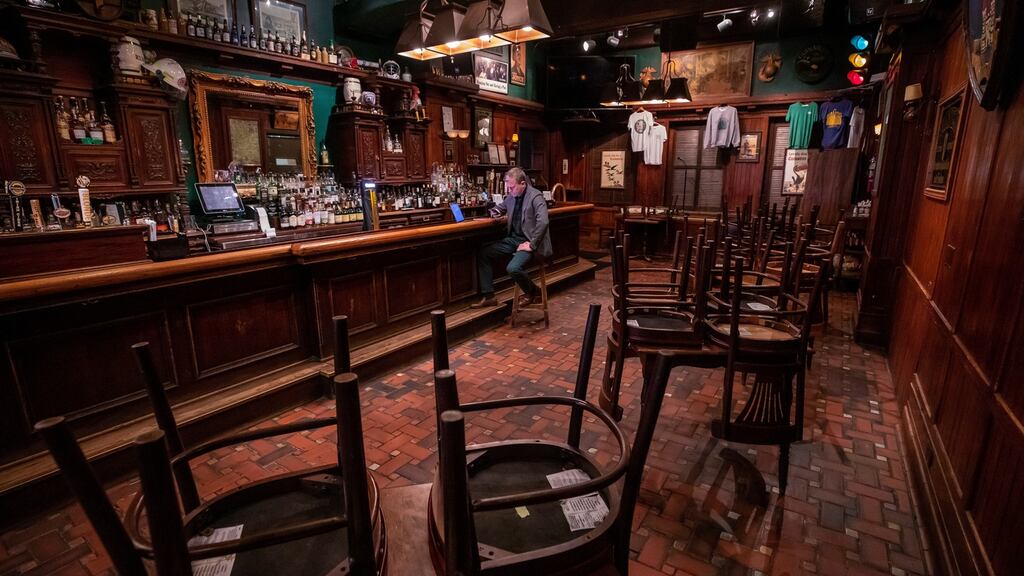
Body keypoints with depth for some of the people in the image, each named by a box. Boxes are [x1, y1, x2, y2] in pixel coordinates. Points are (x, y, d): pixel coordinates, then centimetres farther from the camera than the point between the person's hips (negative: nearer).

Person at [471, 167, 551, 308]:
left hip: (528, 240, -8)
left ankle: (532, 292, 3)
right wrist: (496, 212, 0)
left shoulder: (535, 196, -16)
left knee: (513, 268, -29)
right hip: (513, 238, 8)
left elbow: (543, 222, -28)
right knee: (483, 254, 1)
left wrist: (532, 245, -25)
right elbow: (500, 208, 25)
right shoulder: (512, 196, 6)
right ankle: (488, 296, 5)